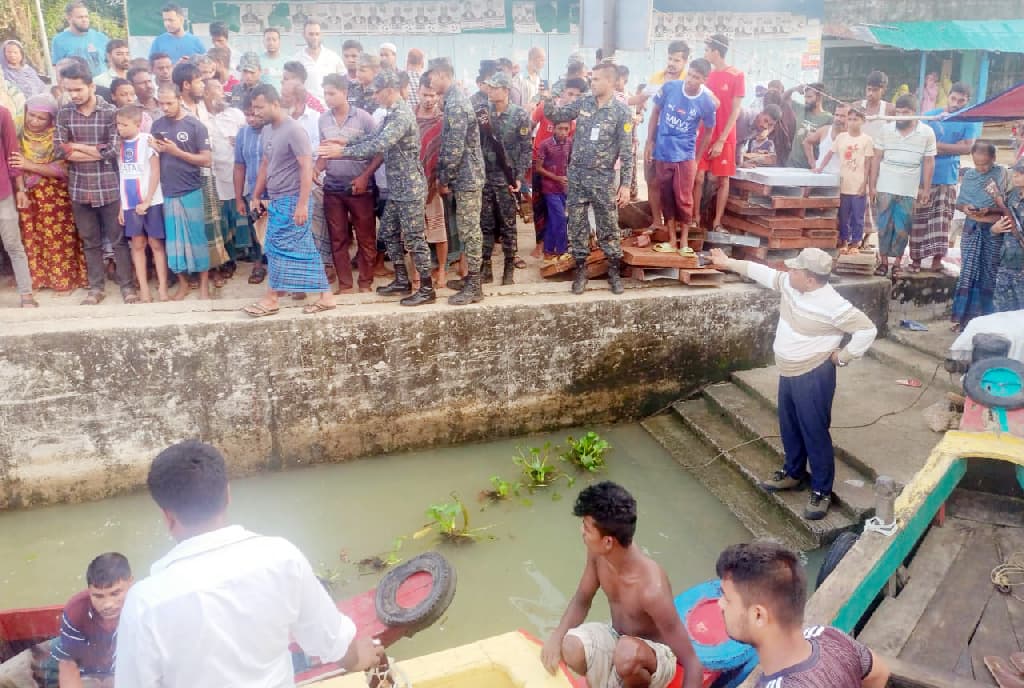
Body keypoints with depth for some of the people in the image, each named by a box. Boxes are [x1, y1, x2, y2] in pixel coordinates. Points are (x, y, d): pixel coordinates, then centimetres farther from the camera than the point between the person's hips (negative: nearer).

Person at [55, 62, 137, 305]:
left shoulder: (110, 111, -6)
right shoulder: (64, 113, 3)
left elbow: (114, 150, -14)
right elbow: (60, 150, -6)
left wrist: (78, 147, -6)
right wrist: (98, 151, -12)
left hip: (109, 186, -3)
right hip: (79, 188, 3)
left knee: (118, 238, 5)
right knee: (90, 241, 12)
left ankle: (126, 285, 15)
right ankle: (96, 287, 23)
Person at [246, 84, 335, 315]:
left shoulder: (294, 130, -15)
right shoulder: (267, 130, 12)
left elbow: (307, 168, -19)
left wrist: (302, 204, -23)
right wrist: (256, 196, 21)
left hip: (292, 200, -8)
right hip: (277, 200, 8)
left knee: (281, 248, -4)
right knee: (302, 248, 7)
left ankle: (271, 299, 4)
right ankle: (325, 296, 10)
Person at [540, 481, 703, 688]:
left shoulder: (651, 589, -36)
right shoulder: (598, 553, -18)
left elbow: (692, 665, -31)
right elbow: (581, 601, 0)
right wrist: (556, 636, -19)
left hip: (654, 655, -5)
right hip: (614, 638, 5)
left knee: (627, 652, -39)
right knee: (568, 647, -26)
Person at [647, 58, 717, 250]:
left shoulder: (707, 102, -11)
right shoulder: (669, 87, -10)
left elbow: (707, 132, 2)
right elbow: (656, 112, 4)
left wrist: (697, 159, 4)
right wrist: (650, 141, 1)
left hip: (685, 155, -2)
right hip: (662, 153, 2)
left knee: (683, 198, -2)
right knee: (666, 197, 8)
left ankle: (684, 240, 11)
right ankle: (672, 238, 19)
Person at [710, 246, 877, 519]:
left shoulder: (832, 305, -26)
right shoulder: (790, 284, -4)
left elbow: (867, 330, -21)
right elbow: (763, 272, 11)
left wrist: (843, 356, -15)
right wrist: (729, 263, 15)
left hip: (813, 376, -8)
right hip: (789, 372, 8)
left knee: (815, 433, 1)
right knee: (789, 427, 22)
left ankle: (822, 491, 15)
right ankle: (793, 473, 41)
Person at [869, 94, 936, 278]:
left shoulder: (927, 133, -2)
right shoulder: (886, 130, -1)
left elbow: (929, 162, 2)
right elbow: (877, 158, 3)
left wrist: (926, 188, 0)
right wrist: (872, 185, 0)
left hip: (909, 191, -1)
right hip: (885, 188, 1)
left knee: (902, 229, 3)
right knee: (884, 226, 4)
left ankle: (897, 262, 14)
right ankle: (883, 261, 14)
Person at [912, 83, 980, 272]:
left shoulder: (971, 121, 0)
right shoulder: (930, 115, 1)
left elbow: (967, 148, -9)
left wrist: (938, 145, -10)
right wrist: (953, 147, -10)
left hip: (948, 177, 0)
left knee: (942, 219, 2)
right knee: (919, 219, 1)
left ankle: (937, 258, 7)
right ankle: (916, 258, 7)